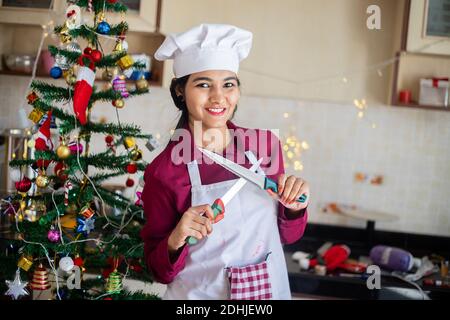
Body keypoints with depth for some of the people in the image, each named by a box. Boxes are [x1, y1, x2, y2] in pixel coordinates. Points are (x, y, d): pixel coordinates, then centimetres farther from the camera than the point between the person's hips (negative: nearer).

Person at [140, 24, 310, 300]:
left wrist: (294, 208, -15)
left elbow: (286, 235, 4)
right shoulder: (162, 172, -17)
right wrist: (174, 242, -26)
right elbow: (160, 271, -8)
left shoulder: (266, 144, -8)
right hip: (201, 294, -3)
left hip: (271, 288, 3)